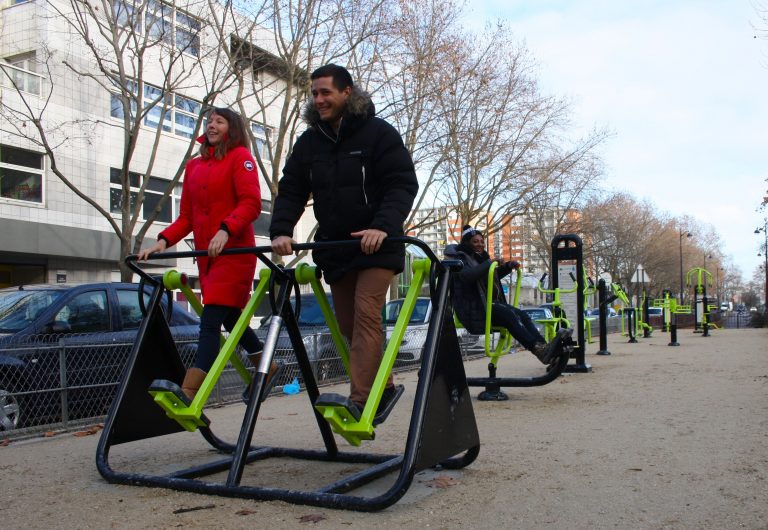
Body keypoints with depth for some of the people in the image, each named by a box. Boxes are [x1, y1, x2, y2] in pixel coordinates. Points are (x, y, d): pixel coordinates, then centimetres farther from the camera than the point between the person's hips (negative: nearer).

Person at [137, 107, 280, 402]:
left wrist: (225, 230, -27)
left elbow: (251, 203, -13)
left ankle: (188, 394, -19)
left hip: (235, 252, -7)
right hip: (206, 256, 7)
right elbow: (186, 217, 15)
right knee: (231, 319, 14)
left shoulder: (240, 156, 1)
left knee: (210, 320, -14)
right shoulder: (194, 166, 18)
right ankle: (266, 369, 33)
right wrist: (163, 241, -1)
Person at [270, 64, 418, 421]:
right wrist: (281, 231, -12)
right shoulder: (309, 142, 9)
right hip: (334, 247, 6)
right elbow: (291, 191, 6)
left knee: (366, 316, -17)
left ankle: (360, 400, -17)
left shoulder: (379, 133, -6)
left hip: (376, 245, -6)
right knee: (347, 325, 9)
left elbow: (403, 184, -13)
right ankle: (384, 387, 24)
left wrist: (383, 226, -29)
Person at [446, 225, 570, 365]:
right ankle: (537, 349, -42)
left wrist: (508, 266, 21)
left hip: (490, 303, 8)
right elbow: (467, 275, -24)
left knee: (522, 315, -16)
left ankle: (544, 347, -34)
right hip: (473, 308, -8)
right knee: (509, 314, -30)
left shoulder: (480, 257, 23)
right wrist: (489, 263, -29)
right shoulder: (460, 258, -1)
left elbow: (494, 276, 39)